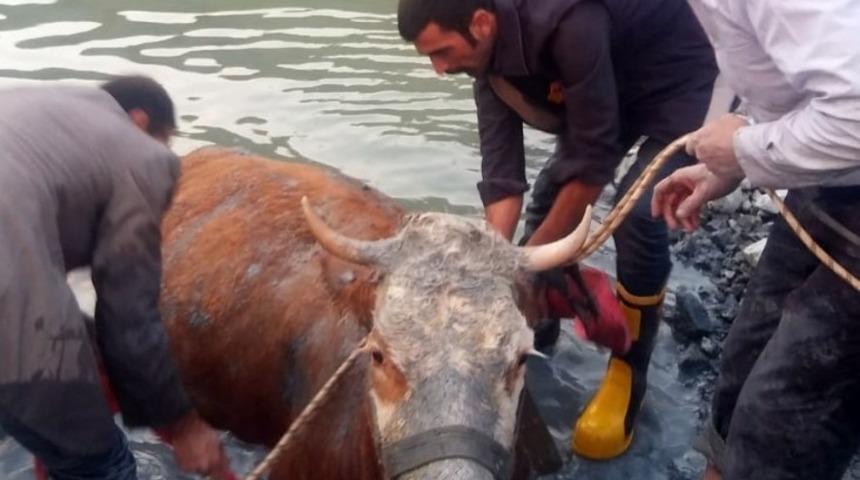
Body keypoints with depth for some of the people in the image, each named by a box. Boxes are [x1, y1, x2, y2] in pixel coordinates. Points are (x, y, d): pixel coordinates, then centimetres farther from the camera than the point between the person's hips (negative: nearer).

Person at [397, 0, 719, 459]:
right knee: (550, 192, 4)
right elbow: (501, 172, -16)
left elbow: (593, 159, -32)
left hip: (675, 81, -7)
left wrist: (529, 255, -25)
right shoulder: (488, 53, -14)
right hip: (610, 87, 8)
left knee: (639, 215, -21)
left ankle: (626, 377, -4)